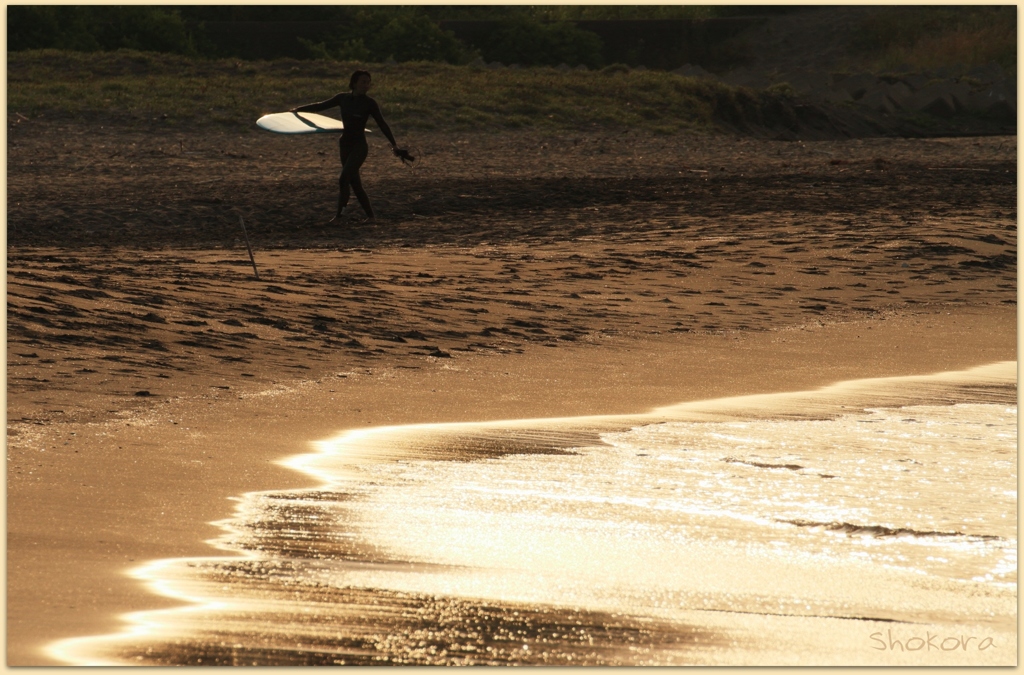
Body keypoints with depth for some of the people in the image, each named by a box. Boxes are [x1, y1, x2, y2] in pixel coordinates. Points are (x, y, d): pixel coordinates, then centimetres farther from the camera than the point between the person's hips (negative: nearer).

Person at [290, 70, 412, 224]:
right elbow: (321, 106, 14)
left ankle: (338, 216, -10)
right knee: (355, 183, 8)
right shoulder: (343, 98, 3)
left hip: (359, 147, -5)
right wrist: (299, 109, 16)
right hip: (345, 144, 5)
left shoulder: (369, 103, -8)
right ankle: (371, 216, 15)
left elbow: (382, 124, -5)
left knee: (344, 179, -16)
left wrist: (393, 144, -11)